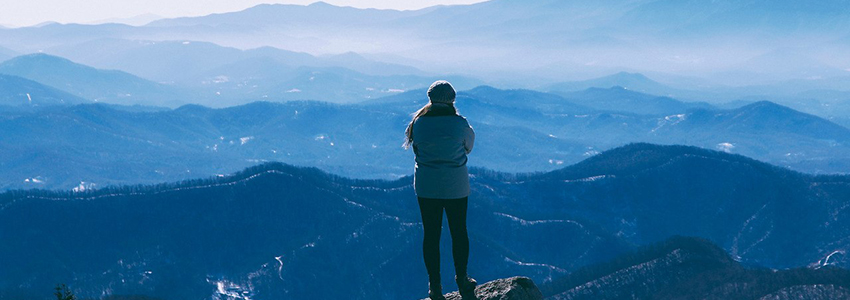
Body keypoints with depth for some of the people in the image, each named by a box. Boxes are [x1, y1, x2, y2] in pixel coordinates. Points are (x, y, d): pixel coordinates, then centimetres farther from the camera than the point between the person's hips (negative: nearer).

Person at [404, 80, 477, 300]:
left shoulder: (419, 123, -9)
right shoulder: (459, 123, -13)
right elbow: (469, 146, 5)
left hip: (426, 188, 1)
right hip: (456, 188, -1)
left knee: (431, 235, 9)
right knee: (459, 233, 15)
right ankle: (462, 281, 26)